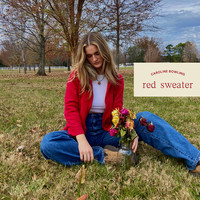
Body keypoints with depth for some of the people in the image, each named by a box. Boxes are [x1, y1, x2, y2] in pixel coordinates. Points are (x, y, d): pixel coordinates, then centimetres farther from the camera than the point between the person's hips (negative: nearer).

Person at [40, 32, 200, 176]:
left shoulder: (116, 79, 4)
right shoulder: (77, 76, -3)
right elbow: (71, 108, -10)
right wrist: (81, 139, -26)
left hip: (105, 131, 1)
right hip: (82, 131, -1)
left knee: (145, 118, -22)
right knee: (48, 143, -32)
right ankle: (103, 155, -29)